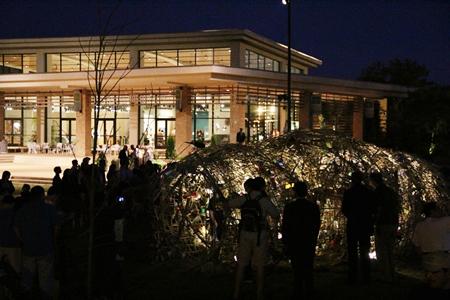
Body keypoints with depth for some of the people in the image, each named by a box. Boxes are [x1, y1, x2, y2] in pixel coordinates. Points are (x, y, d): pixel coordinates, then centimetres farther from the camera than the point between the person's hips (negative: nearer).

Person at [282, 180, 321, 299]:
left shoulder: (289, 207, -10)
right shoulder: (314, 206, -2)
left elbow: (285, 226, -5)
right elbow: (317, 225, 6)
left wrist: (285, 243, 5)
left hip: (294, 244, -2)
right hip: (309, 244, 2)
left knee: (298, 271, 1)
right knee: (308, 270, 10)